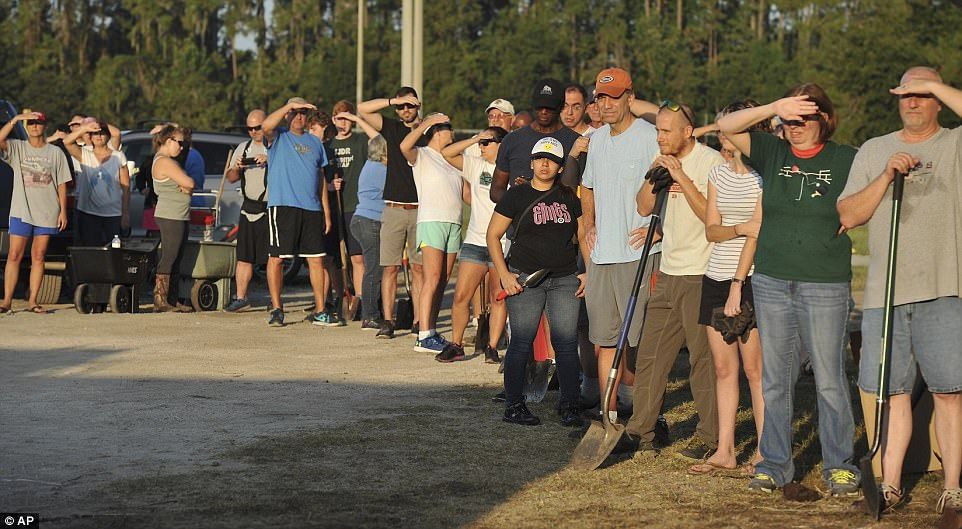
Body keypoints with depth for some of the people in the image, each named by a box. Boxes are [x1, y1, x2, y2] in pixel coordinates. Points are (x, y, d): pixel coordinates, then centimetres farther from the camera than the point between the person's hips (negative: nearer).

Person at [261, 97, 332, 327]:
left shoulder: (315, 142, 18)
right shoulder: (278, 136, 5)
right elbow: (266, 125, -21)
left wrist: (326, 211, 14)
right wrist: (289, 105, -21)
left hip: (312, 208, 4)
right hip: (282, 205, -4)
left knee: (316, 259, 4)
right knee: (276, 257, -4)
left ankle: (319, 310, 10)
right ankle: (276, 309, 3)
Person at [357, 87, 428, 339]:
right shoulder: (392, 128, 10)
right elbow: (362, 109, 0)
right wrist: (394, 101, -6)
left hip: (420, 209, -1)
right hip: (394, 209, 1)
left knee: (418, 267, 2)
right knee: (390, 267, -2)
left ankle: (419, 321, 4)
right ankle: (387, 321, -1)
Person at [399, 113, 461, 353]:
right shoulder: (422, 155, 3)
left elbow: (466, 194, 24)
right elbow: (405, 146, -21)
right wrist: (426, 123, -13)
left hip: (454, 224, 7)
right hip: (431, 222, -7)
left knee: (442, 282, 5)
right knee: (432, 280, -14)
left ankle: (431, 331, 8)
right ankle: (424, 337, -16)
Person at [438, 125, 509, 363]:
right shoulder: (476, 165, 9)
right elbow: (447, 154, 4)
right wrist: (473, 140, -2)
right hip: (475, 242, 3)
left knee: (498, 299, 2)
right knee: (461, 296, -1)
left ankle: (492, 348, 10)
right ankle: (455, 345, 8)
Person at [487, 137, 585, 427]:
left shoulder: (569, 197, 11)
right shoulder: (516, 195, 2)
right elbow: (493, 235, 3)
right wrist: (504, 274, -5)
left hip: (564, 279, 3)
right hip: (525, 278, -3)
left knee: (567, 342, -2)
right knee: (522, 343, -4)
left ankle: (570, 405, 4)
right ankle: (513, 405, 4)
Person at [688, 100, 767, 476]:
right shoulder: (718, 174, 12)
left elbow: (757, 233, -12)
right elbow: (711, 230, 7)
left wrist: (738, 284, -17)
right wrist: (738, 228, -15)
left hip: (750, 279, -6)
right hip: (716, 276, 6)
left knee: (754, 368, -4)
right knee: (723, 367, 7)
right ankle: (724, 451, 10)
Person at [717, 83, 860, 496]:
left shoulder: (845, 160, 1)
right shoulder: (772, 152, 6)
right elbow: (727, 126, -4)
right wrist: (774, 107, -15)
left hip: (826, 287, -3)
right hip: (772, 282, 3)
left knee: (830, 380, 0)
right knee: (775, 379, 7)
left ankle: (839, 465, 11)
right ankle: (774, 463, 16)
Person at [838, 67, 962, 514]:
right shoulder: (873, 151, 14)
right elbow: (848, 215, 6)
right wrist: (885, 177, -7)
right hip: (884, 292, 3)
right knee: (894, 392, 6)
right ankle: (890, 483, 10)